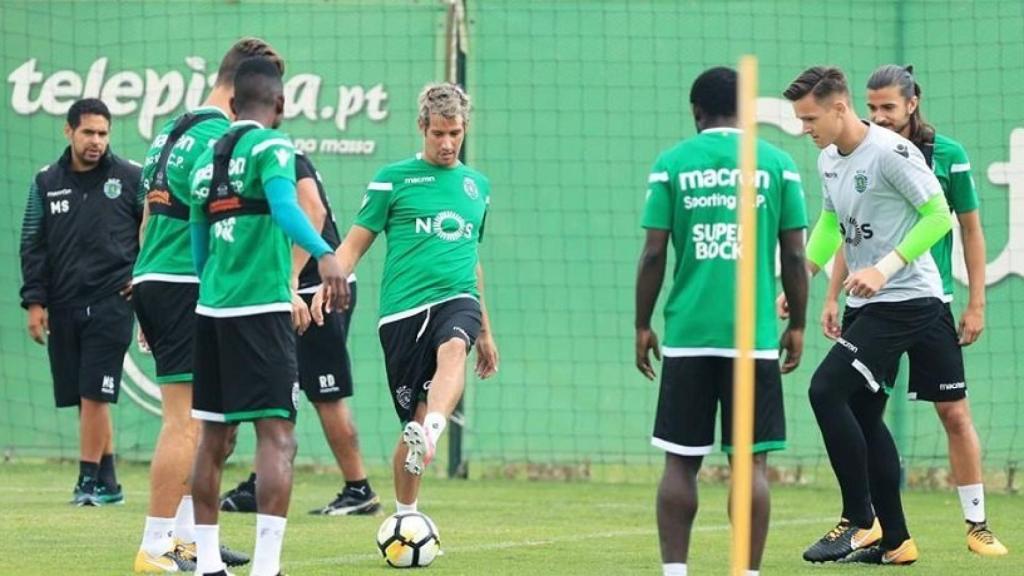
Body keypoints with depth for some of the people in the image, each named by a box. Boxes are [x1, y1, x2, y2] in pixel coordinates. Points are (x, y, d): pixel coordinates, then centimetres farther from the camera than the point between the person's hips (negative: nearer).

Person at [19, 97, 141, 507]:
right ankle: (107, 481, 13)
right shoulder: (47, 182, 9)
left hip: (110, 303, -3)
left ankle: (90, 479, -4)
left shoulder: (130, 178, 1)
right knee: (84, 398, 5)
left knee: (94, 395, -10)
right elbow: (32, 244, 10)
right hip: (62, 305, 3)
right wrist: (34, 301, 3)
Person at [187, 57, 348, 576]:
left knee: (214, 438, 14)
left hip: (211, 309, 7)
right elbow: (284, 206, -25)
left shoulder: (206, 160, 15)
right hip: (261, 309, -7)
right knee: (277, 436, -9)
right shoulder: (271, 146, -5)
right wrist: (323, 253, -38)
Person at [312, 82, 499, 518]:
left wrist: (486, 333, 31)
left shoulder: (477, 185, 19)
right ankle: (406, 517, 13)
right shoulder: (393, 179, 6)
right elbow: (355, 243, 5)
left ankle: (432, 432, -59)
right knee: (412, 420, -3)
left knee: (453, 349, -35)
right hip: (403, 309, -2)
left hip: (457, 301, 2)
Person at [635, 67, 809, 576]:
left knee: (681, 461, 6)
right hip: (755, 336, 0)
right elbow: (794, 256, 3)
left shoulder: (671, 164, 2)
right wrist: (797, 326, 13)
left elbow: (653, 254, 0)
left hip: (687, 336, 0)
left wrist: (642, 326, 9)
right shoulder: (777, 164, 4)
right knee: (751, 461, 1)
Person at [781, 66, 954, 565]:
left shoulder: (891, 153, -17)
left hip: (906, 300, -9)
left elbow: (939, 216, -16)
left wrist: (884, 269, -22)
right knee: (863, 415, 9)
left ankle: (859, 521, -9)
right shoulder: (829, 159, 9)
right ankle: (894, 540, 16)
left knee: (827, 391, -17)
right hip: (865, 304, 9)